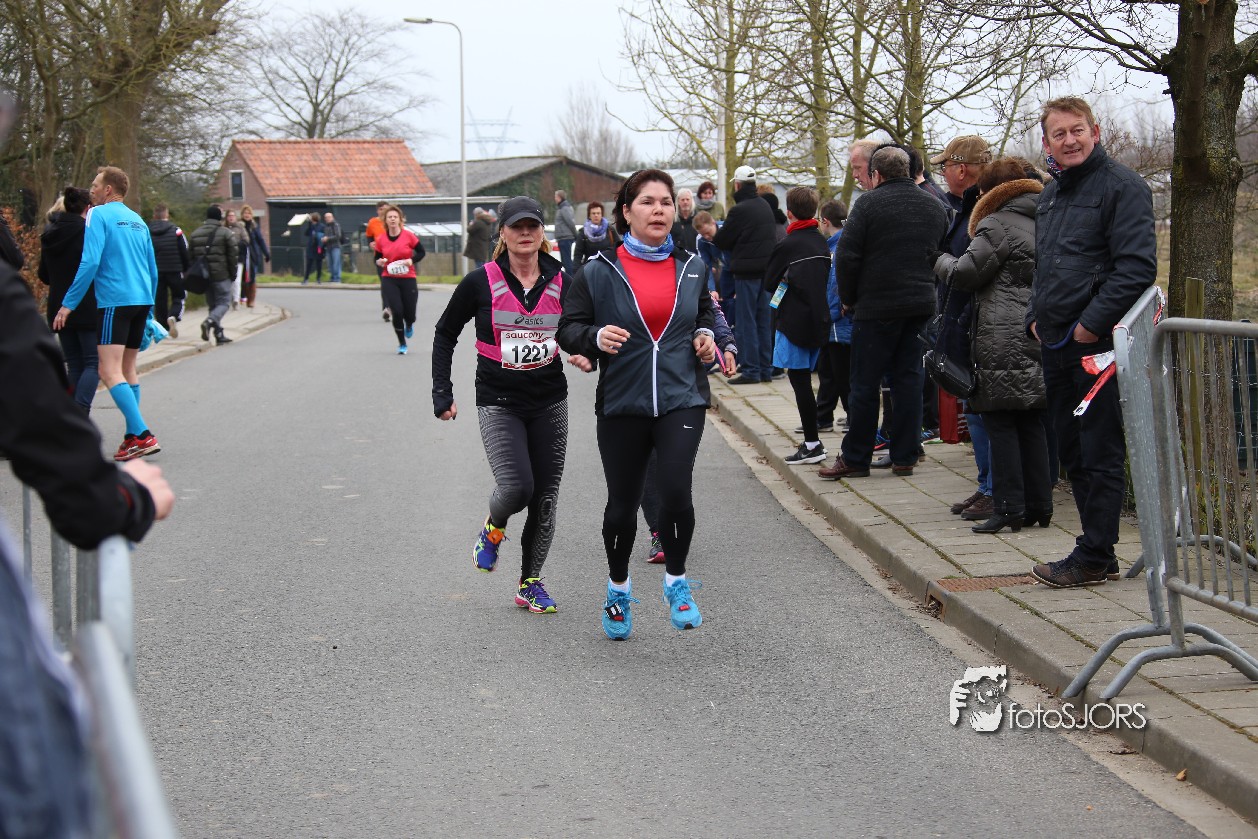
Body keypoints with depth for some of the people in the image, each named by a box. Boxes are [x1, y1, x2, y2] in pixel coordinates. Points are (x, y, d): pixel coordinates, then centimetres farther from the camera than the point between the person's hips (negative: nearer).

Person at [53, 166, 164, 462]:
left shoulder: (99, 215, -4)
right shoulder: (138, 220, 19)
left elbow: (90, 262, -14)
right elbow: (153, 270, 22)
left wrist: (68, 304, -12)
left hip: (114, 301, -8)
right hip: (141, 301, 8)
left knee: (110, 371, -12)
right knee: (128, 369, 17)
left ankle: (143, 435, -23)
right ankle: (133, 437, 16)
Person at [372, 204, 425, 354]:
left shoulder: (409, 236, -6)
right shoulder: (381, 239, 0)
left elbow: (421, 252, 3)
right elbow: (377, 258, 12)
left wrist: (412, 260, -15)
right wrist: (379, 262, -11)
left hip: (408, 279, -1)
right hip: (389, 280, 1)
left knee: (409, 314, 0)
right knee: (397, 312, -10)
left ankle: (409, 325, 42)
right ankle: (402, 344, 10)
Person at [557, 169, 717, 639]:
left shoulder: (691, 269, 8)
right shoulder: (599, 272, -3)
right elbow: (569, 329, 0)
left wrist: (705, 338, 4)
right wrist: (596, 337, -21)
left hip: (682, 399, 1)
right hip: (622, 404, -1)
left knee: (676, 492, -18)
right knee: (622, 504, 8)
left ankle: (676, 582, 8)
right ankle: (618, 590, 34)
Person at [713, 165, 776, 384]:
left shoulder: (739, 210, -14)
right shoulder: (765, 206, 10)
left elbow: (721, 241, -7)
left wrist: (715, 236, 14)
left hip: (747, 272, -7)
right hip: (767, 269, 7)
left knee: (746, 322, -2)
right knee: (763, 320, 12)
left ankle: (750, 370, -3)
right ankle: (766, 368, 15)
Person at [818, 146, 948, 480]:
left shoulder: (869, 203, -9)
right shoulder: (934, 206, 11)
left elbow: (846, 256, -11)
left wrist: (849, 299, 1)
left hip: (876, 306, -5)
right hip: (922, 307, 6)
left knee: (865, 383, 1)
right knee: (909, 378, 10)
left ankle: (855, 458, 6)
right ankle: (904, 457, 11)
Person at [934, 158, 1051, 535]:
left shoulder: (998, 224, -8)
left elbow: (965, 274, -9)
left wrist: (941, 260, 9)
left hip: (1003, 341, -7)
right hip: (1041, 338, 7)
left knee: (1000, 422, -2)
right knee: (1030, 422, 12)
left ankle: (1009, 508, -4)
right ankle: (1038, 506, 13)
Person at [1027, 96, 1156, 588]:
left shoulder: (1121, 186, -8)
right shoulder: (1050, 195, 18)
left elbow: (1137, 267, -17)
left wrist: (1090, 325, -19)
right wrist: (1037, 317, 14)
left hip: (1098, 345, -9)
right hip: (1056, 346, 9)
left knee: (1099, 454, -5)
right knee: (1072, 453, 12)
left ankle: (1094, 557, -1)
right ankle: (1098, 548, 20)